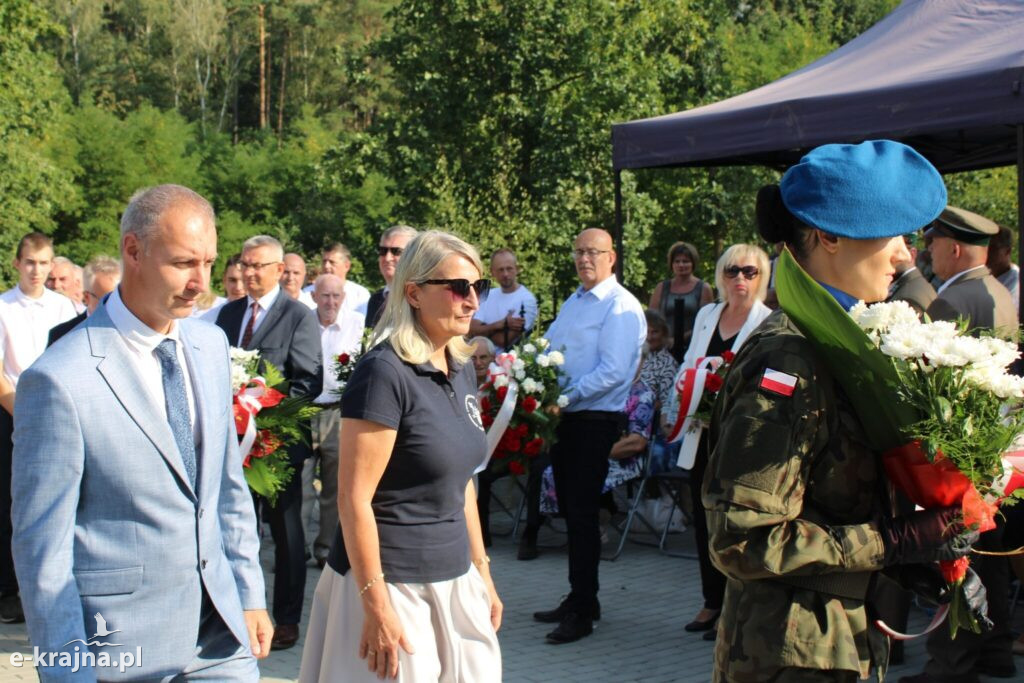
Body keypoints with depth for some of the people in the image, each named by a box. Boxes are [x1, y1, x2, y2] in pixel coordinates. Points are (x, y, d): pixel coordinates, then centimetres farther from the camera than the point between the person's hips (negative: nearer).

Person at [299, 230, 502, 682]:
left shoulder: (461, 369, 8)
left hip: (453, 578, 8)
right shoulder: (384, 372, -16)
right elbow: (354, 499, -18)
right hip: (393, 584, -7)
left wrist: (482, 570, 17)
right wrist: (376, 606, -19)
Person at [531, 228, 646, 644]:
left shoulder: (621, 308, -12)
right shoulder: (572, 302, 16)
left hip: (595, 420, -8)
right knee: (570, 510, 14)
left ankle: (582, 613, 4)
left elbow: (614, 371, -21)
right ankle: (578, 599, 26)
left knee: (582, 513, -4)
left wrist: (568, 396, -23)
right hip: (563, 418, 8)